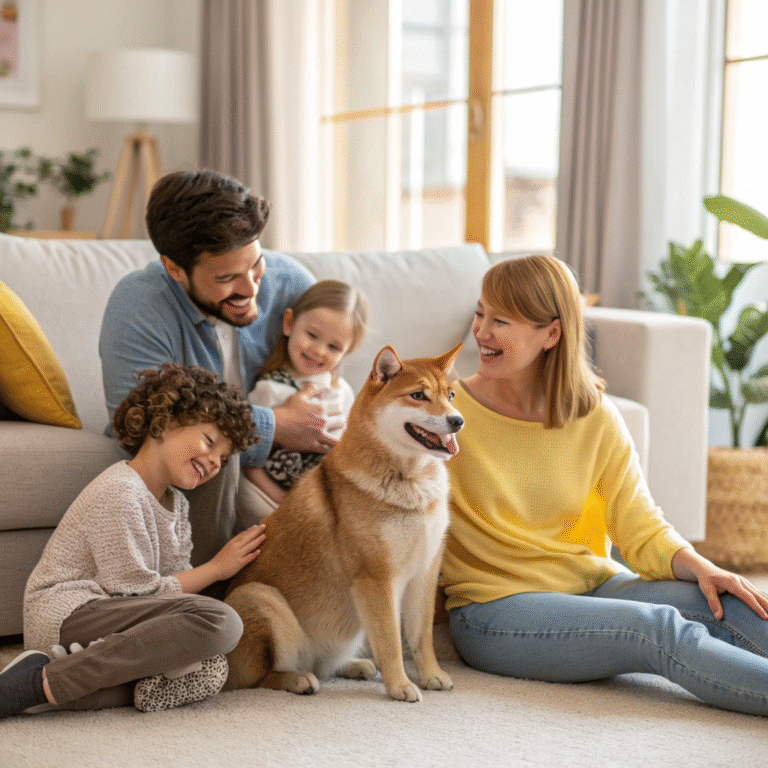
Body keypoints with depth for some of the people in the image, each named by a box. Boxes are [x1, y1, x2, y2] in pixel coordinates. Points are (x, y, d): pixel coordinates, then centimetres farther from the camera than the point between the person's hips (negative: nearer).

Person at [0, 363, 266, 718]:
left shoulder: (174, 503, 20)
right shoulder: (119, 493, -12)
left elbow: (177, 583, 12)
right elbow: (136, 591, -13)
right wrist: (217, 567, -5)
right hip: (66, 616, -9)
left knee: (210, 669, -14)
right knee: (220, 620, -27)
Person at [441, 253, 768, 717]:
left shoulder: (595, 418, 4)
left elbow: (642, 529, 0)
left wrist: (700, 567, -18)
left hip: (591, 586, 5)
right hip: (495, 606, -5)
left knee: (721, 604, -22)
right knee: (660, 628, -28)